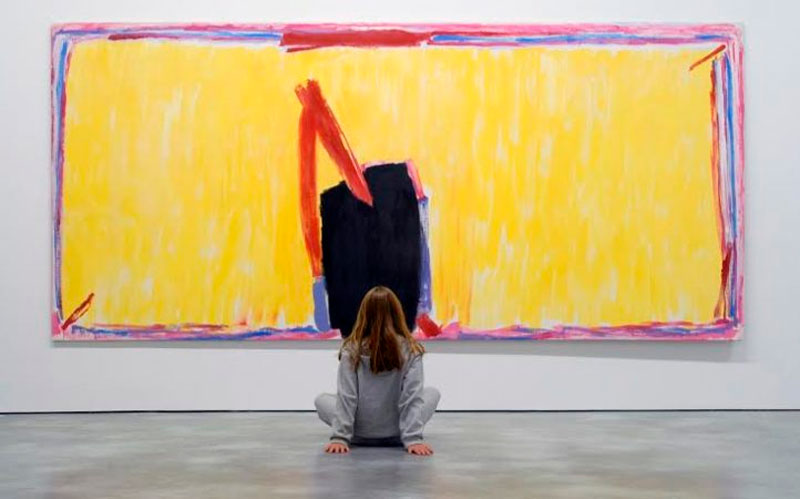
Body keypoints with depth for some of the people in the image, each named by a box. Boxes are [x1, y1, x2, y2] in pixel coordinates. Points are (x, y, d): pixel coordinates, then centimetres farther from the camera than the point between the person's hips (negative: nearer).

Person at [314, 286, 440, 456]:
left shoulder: (351, 351, -14)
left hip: (359, 435, 0)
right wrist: (413, 438, -13)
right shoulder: (411, 351, -13)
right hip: (396, 435, 0)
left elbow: (346, 397, -14)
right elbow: (412, 397, -15)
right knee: (432, 393, 26)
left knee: (321, 400, 29)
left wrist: (339, 437, -10)